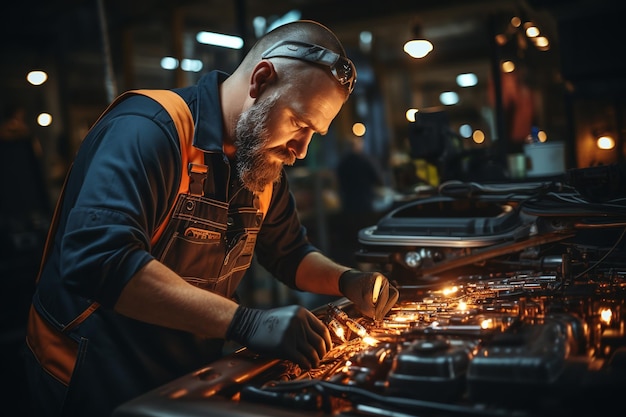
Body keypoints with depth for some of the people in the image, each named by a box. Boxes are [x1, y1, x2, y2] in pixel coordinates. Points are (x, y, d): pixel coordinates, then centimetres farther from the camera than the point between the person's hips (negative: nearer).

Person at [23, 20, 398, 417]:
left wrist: (347, 280, -8)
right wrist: (246, 323, -40)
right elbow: (97, 260, -37)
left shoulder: (264, 161, 2)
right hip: (98, 383, -7)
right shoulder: (148, 130, -25)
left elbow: (292, 253, 13)